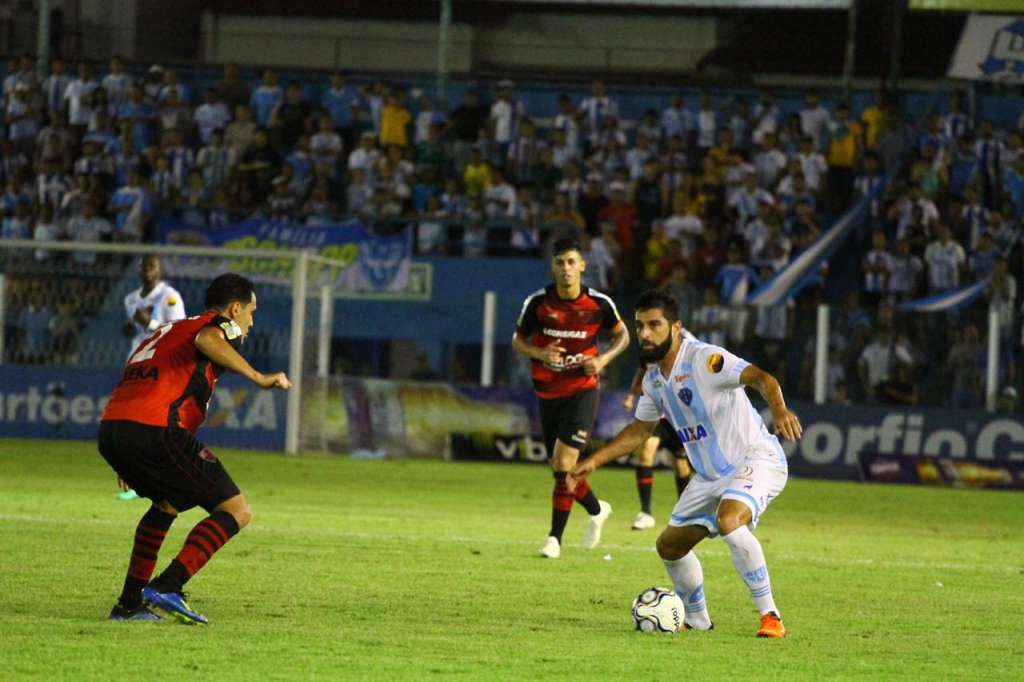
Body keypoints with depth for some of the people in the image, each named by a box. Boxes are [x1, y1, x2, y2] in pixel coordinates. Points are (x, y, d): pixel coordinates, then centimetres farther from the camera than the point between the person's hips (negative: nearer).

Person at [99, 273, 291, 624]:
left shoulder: (170, 329, 34)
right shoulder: (219, 325, 9)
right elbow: (206, 340, -17)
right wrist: (259, 378, -17)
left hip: (109, 428, 9)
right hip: (155, 430, -9)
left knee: (168, 503, 34)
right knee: (236, 511, -2)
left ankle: (130, 602, 28)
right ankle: (167, 588, -16)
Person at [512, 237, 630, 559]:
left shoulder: (599, 304, -8)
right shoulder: (537, 302, -7)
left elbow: (622, 334, 8)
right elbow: (518, 341, 5)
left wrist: (603, 359, -10)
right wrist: (540, 354, -17)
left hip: (582, 391, -3)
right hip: (548, 394, 3)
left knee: (563, 464, -16)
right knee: (560, 469, 9)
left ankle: (555, 537, -2)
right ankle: (597, 510, 36)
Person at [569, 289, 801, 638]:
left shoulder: (705, 360, -20)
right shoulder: (653, 378, 7)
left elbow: (760, 378, -33)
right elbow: (639, 430, 23)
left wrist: (779, 410, -53)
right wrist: (593, 461, 18)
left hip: (755, 460, -9)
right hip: (710, 475, 9)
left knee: (728, 520, -36)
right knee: (670, 544, 13)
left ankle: (770, 617, -29)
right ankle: (696, 618, 36)